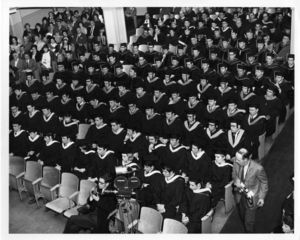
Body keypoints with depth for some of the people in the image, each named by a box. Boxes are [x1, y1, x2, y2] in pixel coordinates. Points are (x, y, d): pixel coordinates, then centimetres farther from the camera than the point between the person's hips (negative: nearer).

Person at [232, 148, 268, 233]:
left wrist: (262, 197, -9)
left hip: (251, 198, -5)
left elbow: (264, 183, -13)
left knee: (249, 221, 7)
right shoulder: (236, 163, -18)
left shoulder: (258, 168, -31)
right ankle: (246, 230, 54)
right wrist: (237, 182, -18)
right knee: (242, 216, 27)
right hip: (240, 195, 5)